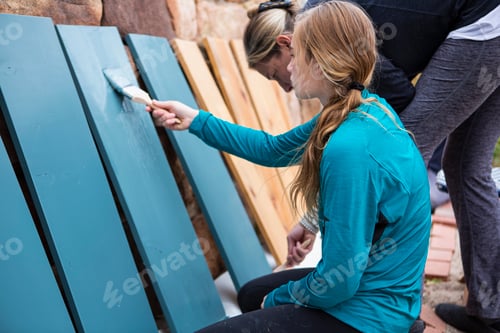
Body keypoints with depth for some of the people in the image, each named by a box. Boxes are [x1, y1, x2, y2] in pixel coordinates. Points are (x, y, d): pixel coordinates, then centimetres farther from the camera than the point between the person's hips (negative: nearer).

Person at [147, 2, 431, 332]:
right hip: (372, 288, 9)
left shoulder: (351, 148, -31)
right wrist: (196, 120, 10)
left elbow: (339, 283, -25)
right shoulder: (362, 112, -1)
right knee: (253, 295, 28)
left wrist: (278, 298, -6)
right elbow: (273, 149, 13)